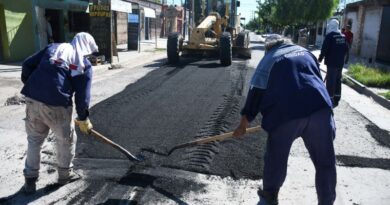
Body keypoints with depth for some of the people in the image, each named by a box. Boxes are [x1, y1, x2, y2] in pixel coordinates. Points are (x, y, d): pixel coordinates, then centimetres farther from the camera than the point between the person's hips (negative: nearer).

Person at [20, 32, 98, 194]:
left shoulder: (53, 47, 18)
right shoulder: (84, 64, 7)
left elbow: (27, 64, 13)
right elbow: (82, 96, 1)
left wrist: (29, 85, 25)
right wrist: (83, 119, 12)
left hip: (32, 99, 5)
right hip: (56, 105, -4)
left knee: (34, 139, 20)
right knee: (66, 139, 18)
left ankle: (30, 179, 28)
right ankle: (65, 174, 33)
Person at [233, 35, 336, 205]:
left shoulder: (268, 59, 14)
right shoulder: (305, 52, 26)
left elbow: (256, 93, 9)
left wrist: (243, 124, 14)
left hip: (286, 112, -3)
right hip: (319, 108, 3)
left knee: (276, 158, 16)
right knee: (325, 161, 14)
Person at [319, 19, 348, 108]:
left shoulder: (330, 36, -12)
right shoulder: (343, 36, 10)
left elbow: (324, 49, -15)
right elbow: (346, 49, 15)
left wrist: (320, 58, -3)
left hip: (331, 62, -7)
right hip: (340, 62, 7)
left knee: (330, 81, -5)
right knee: (338, 80, 14)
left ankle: (330, 100, -5)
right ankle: (336, 99, 20)